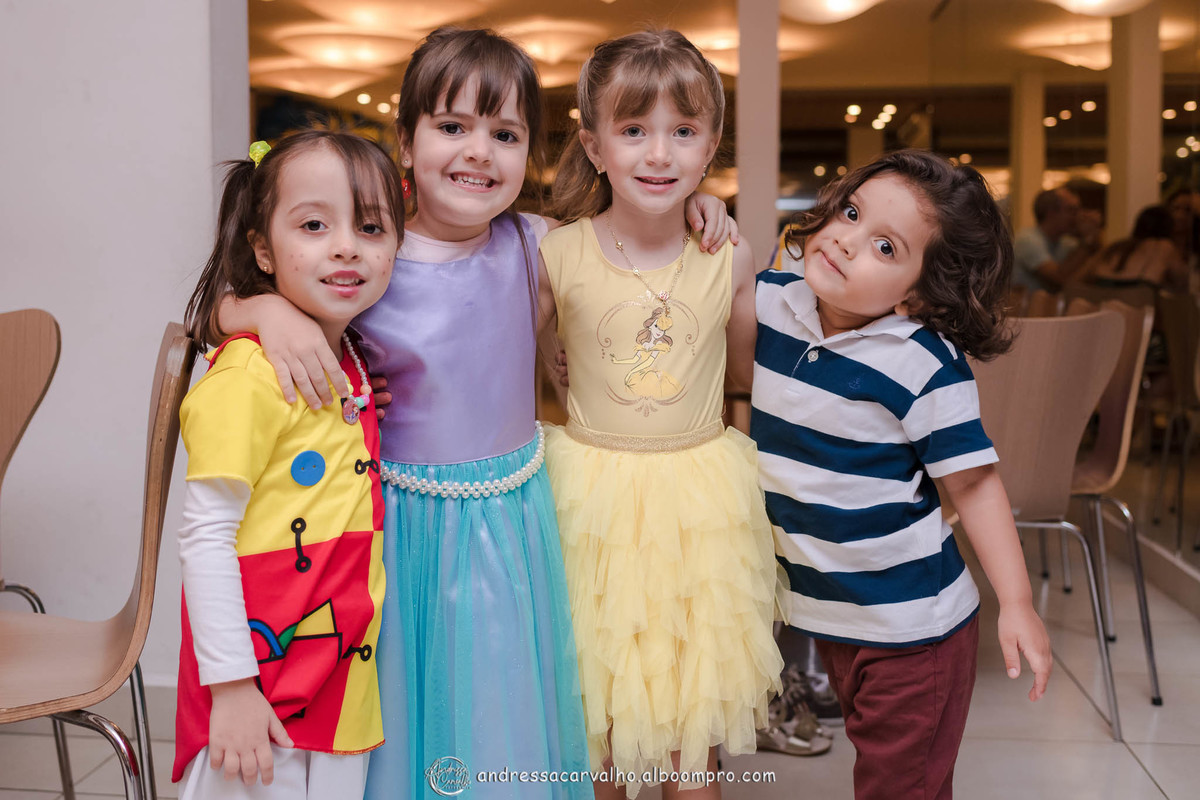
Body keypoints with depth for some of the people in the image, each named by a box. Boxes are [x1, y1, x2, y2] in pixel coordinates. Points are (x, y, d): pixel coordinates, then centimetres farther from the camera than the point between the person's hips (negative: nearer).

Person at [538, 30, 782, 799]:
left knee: (695, 732, 12)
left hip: (701, 495, 1)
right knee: (596, 716, 11)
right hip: (595, 496, -1)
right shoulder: (557, 256, -8)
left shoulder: (730, 259, -4)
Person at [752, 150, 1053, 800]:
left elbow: (972, 482, -14)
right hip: (822, 609, 6)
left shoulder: (926, 366, -22)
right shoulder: (770, 301, -7)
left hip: (910, 627, -5)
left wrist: (1016, 603, -16)